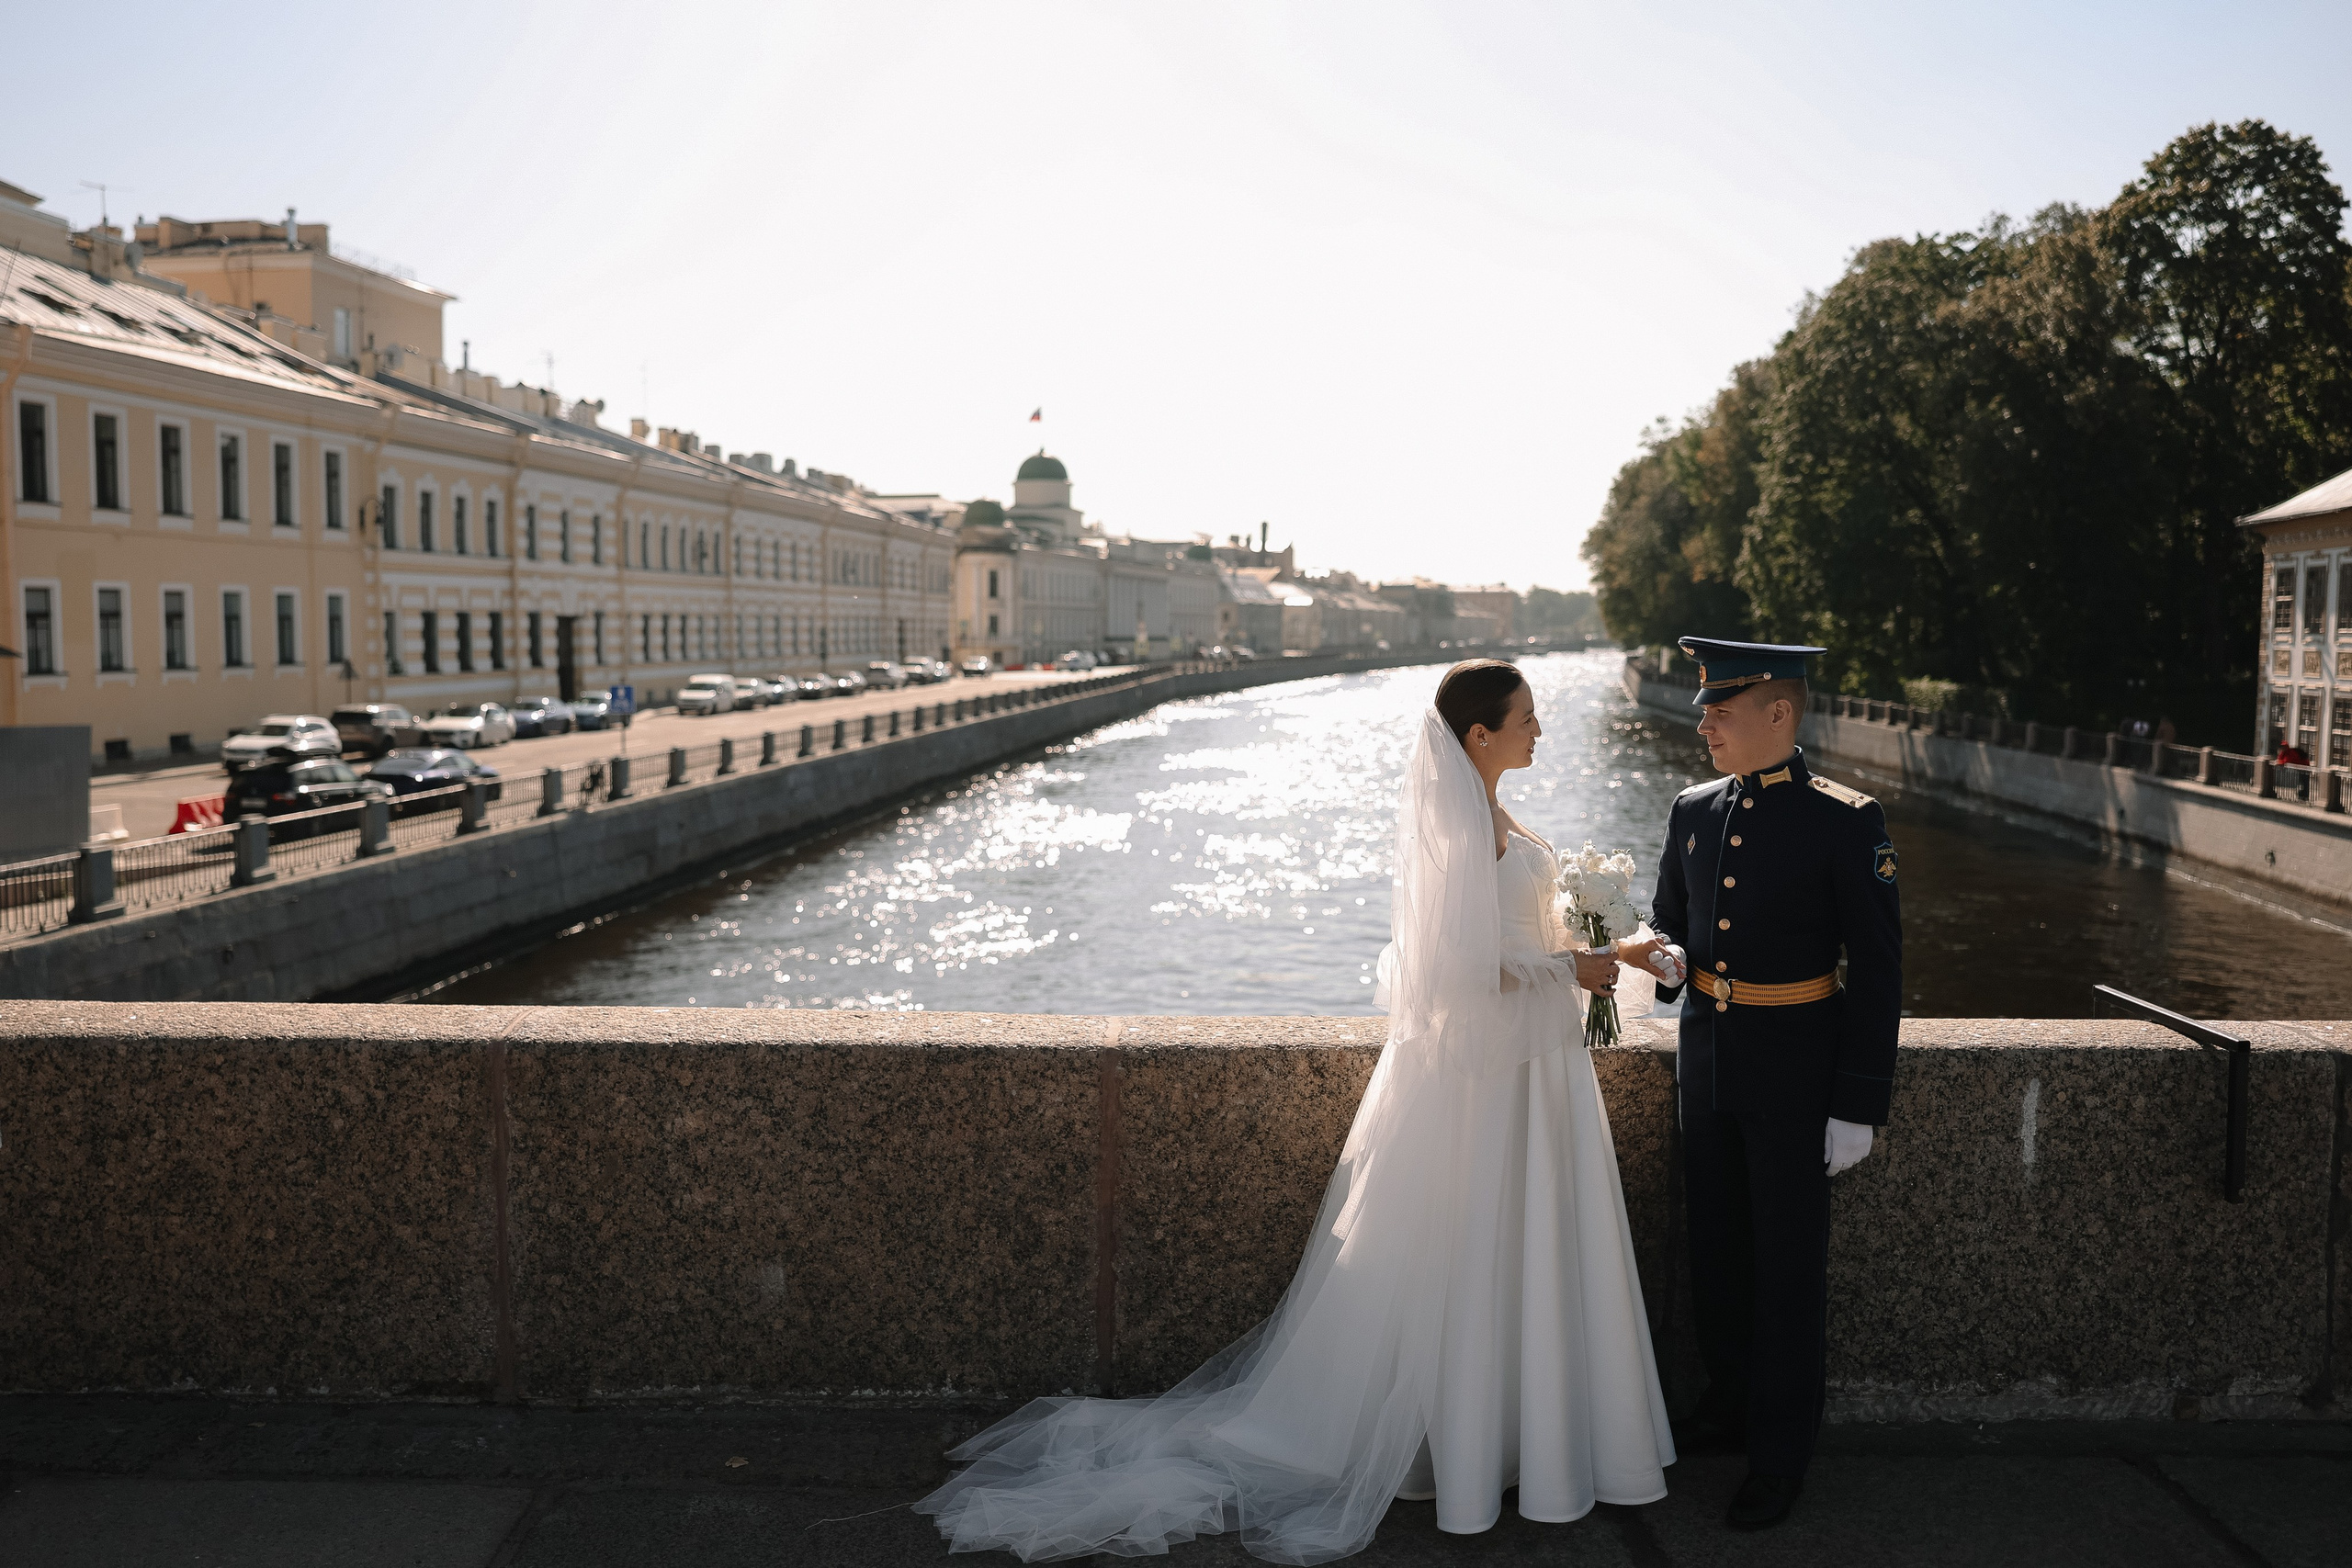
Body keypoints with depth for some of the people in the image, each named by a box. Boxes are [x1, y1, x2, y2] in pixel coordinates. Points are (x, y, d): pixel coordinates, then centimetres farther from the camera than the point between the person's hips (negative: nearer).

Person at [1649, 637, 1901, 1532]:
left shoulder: (1845, 822, -13)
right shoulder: (1692, 811, 4)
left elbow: (1877, 970, -11)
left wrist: (1859, 1105, -13)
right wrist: (1666, 958, -9)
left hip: (1794, 1067, -5)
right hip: (1706, 1056, 5)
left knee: (1788, 1260, 5)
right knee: (1716, 1246, 17)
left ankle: (1781, 1451, 20)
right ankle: (1729, 1402, 36)